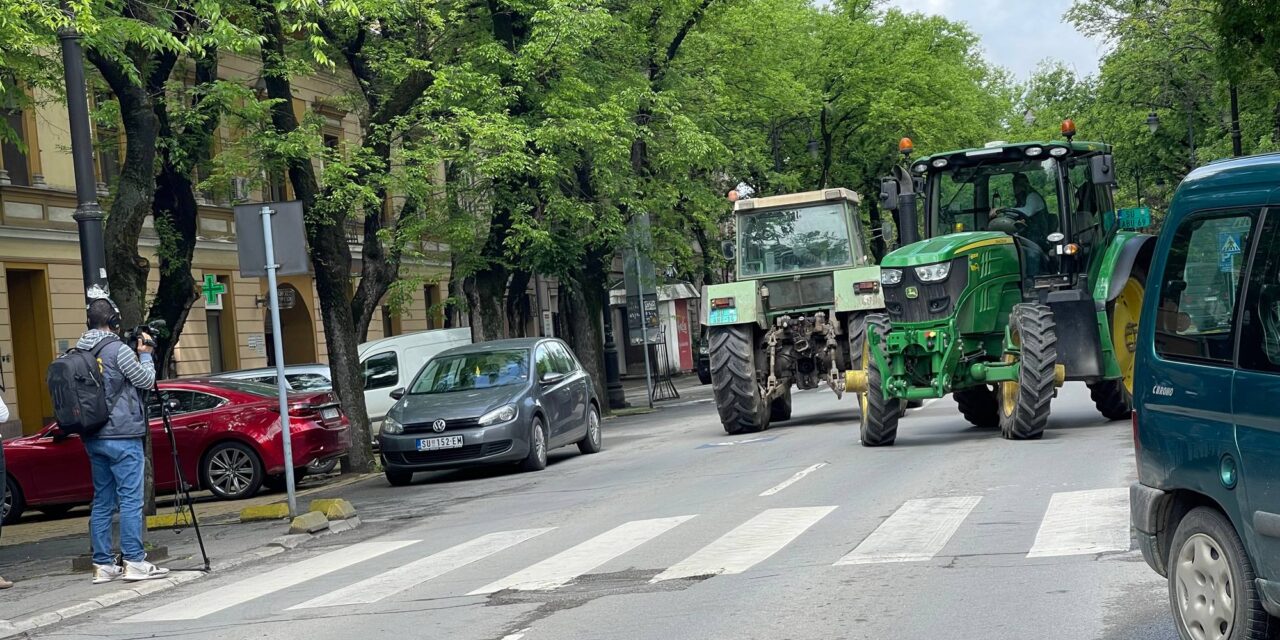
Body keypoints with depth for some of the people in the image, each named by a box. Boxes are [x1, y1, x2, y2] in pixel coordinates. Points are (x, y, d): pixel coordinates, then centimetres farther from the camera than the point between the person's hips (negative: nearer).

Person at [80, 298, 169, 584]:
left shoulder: (79, 352, 10)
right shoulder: (118, 350, -12)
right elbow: (147, 381, -5)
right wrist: (145, 354, 10)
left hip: (93, 438, 8)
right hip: (122, 436, -7)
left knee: (102, 502, 10)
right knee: (130, 500, -5)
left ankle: (103, 565, 11)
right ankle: (135, 562, -5)